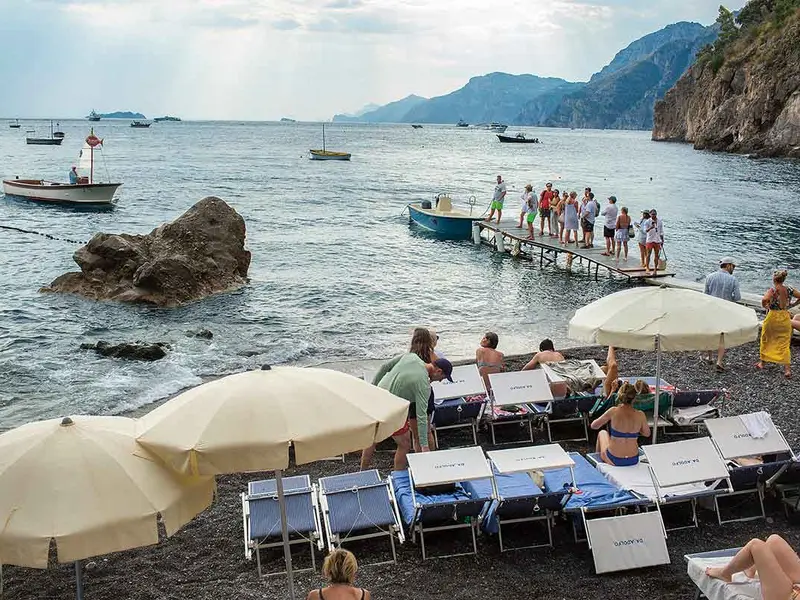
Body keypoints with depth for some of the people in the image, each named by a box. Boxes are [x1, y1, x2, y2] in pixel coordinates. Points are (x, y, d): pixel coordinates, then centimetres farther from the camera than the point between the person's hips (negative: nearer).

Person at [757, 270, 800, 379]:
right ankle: (787, 369, -6)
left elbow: (765, 300, -31)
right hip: (785, 318, 3)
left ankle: (761, 362, 29)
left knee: (765, 340, 18)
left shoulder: (772, 290, -14)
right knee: (784, 344, 5)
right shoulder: (789, 290, -1)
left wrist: (765, 306, -12)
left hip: (772, 317, -3)